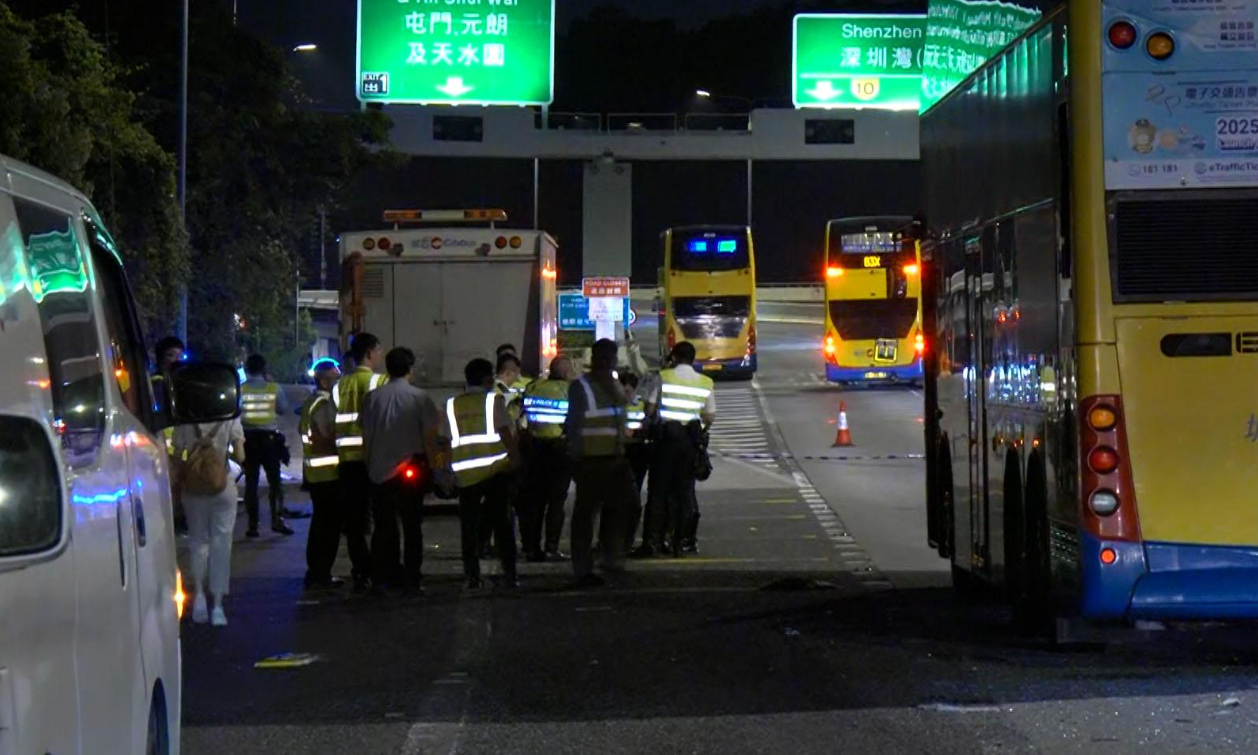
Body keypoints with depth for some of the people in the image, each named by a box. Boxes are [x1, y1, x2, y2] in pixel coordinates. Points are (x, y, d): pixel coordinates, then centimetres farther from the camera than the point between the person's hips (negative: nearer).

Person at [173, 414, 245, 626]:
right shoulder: (230, 418, -8)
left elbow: (177, 456, -5)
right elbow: (240, 457, -9)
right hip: (223, 487, -1)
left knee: (197, 539, 15)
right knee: (221, 542, 7)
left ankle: (199, 592, -6)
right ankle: (217, 605, 4)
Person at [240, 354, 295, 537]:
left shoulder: (239, 389, -5)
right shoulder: (274, 388, -4)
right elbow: (284, 409, 5)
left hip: (248, 439, 0)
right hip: (269, 437, 0)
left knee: (251, 482, 5)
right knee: (274, 480, 10)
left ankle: (253, 525, 2)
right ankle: (277, 519, 1)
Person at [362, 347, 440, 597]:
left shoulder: (373, 397, 2)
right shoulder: (419, 398, -5)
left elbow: (366, 437, 6)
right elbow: (429, 437, -6)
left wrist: (369, 466, 15)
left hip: (380, 471, 2)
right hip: (411, 470, -2)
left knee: (383, 526, 9)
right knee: (412, 526, 5)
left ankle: (380, 579, 8)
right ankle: (410, 580, 3)